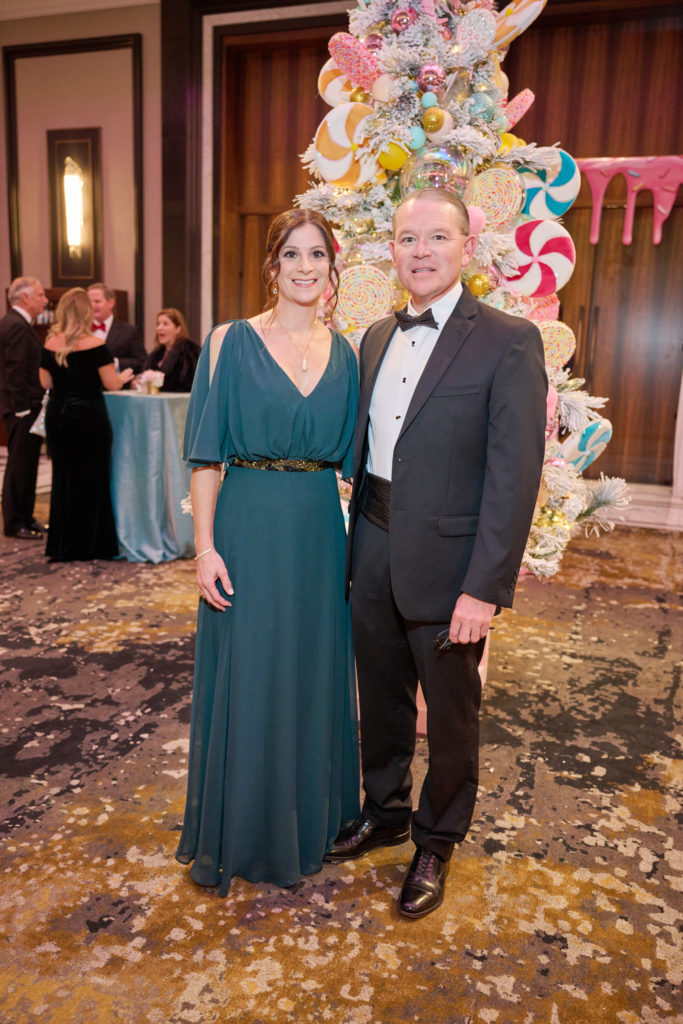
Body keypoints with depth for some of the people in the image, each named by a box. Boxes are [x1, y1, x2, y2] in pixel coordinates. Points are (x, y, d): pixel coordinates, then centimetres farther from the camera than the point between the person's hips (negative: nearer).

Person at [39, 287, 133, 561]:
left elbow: (45, 382, 7)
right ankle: (87, 545, 12)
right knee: (91, 479, 6)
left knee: (63, 478, 14)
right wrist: (124, 376, 11)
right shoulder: (95, 345, -12)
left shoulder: (50, 344, 1)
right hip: (88, 417, -5)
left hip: (57, 416, 5)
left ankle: (62, 546, 21)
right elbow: (112, 384, -10)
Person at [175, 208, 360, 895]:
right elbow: (206, 453, -6)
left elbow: (347, 453, 10)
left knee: (313, 674, 15)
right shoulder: (232, 342, -3)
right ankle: (240, 832, 31)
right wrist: (205, 546, -12)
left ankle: (308, 818, 38)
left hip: (319, 532, 4)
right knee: (245, 680, 7)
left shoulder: (342, 353, 8)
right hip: (249, 528, -3)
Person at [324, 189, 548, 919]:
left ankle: (436, 844, 38)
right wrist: (358, 544, 8)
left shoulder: (508, 343, -11)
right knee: (380, 697, 21)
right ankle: (384, 811, 46)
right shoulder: (376, 337, 10)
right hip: (374, 556, 6)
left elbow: (515, 475, -16)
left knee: (450, 715, 14)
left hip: (447, 565, -5)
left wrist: (484, 588, -19)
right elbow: (365, 448, 12)